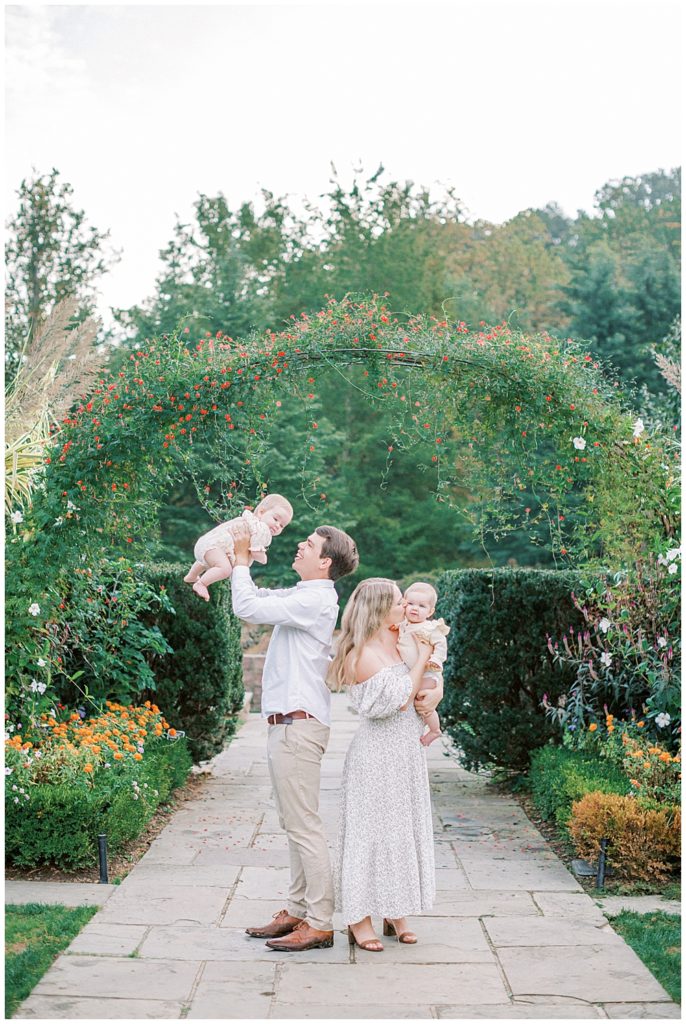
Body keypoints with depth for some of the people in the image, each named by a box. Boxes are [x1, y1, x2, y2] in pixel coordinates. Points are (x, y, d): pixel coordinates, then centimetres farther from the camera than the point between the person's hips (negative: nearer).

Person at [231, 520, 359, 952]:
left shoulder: (315, 600, -15)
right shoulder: (304, 596, 15)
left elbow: (249, 607, -20)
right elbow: (259, 598, 26)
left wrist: (241, 561, -6)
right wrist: (241, 560, 14)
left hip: (298, 724, -10)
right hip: (288, 722, 10)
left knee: (304, 826, -6)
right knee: (295, 825, 15)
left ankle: (320, 923, 0)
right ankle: (298, 911, 23)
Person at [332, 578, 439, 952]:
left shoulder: (397, 645, 10)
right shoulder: (362, 654, -16)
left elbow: (436, 686, 19)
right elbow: (400, 699, -17)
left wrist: (432, 697, -2)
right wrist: (421, 660, -9)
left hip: (407, 752, 8)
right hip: (377, 756, -8)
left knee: (402, 828, 12)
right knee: (372, 831, -1)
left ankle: (395, 914, 22)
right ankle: (359, 920, 9)